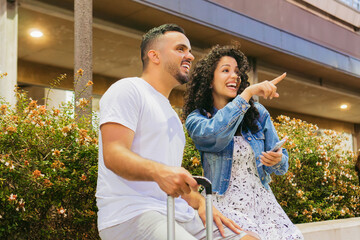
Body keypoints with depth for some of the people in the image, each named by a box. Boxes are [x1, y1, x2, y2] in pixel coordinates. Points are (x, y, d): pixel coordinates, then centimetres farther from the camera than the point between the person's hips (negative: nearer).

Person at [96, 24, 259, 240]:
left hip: (180, 215, 8)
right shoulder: (128, 89, -2)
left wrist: (200, 203, 5)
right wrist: (159, 171, -34)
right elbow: (113, 155, -16)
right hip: (131, 213, -8)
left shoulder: (172, 115, 26)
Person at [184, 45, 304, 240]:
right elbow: (212, 134, -24)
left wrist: (277, 160, -13)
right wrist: (247, 93, -23)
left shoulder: (258, 113, 10)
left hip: (263, 200, 4)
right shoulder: (196, 119, 1)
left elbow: (282, 166, 11)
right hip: (225, 204, -4)